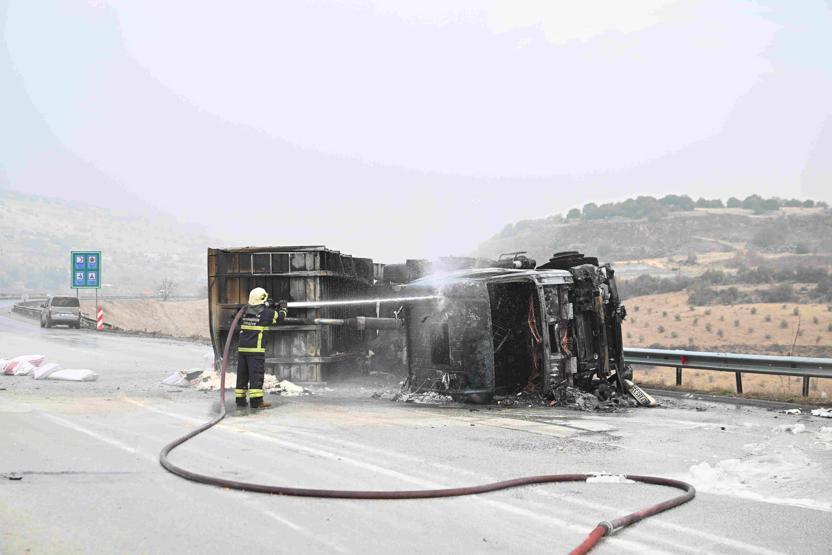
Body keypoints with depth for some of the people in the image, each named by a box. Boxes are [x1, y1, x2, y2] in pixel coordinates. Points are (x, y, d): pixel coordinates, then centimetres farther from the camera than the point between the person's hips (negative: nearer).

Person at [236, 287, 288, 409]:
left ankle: (240, 400, 14)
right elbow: (280, 317, 12)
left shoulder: (246, 311, 11)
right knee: (256, 375, -5)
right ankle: (256, 401, -8)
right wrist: (283, 307, 31)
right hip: (256, 349, -6)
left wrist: (268, 307, 33)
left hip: (242, 348, 6)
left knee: (242, 374, 10)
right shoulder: (267, 312, -4)